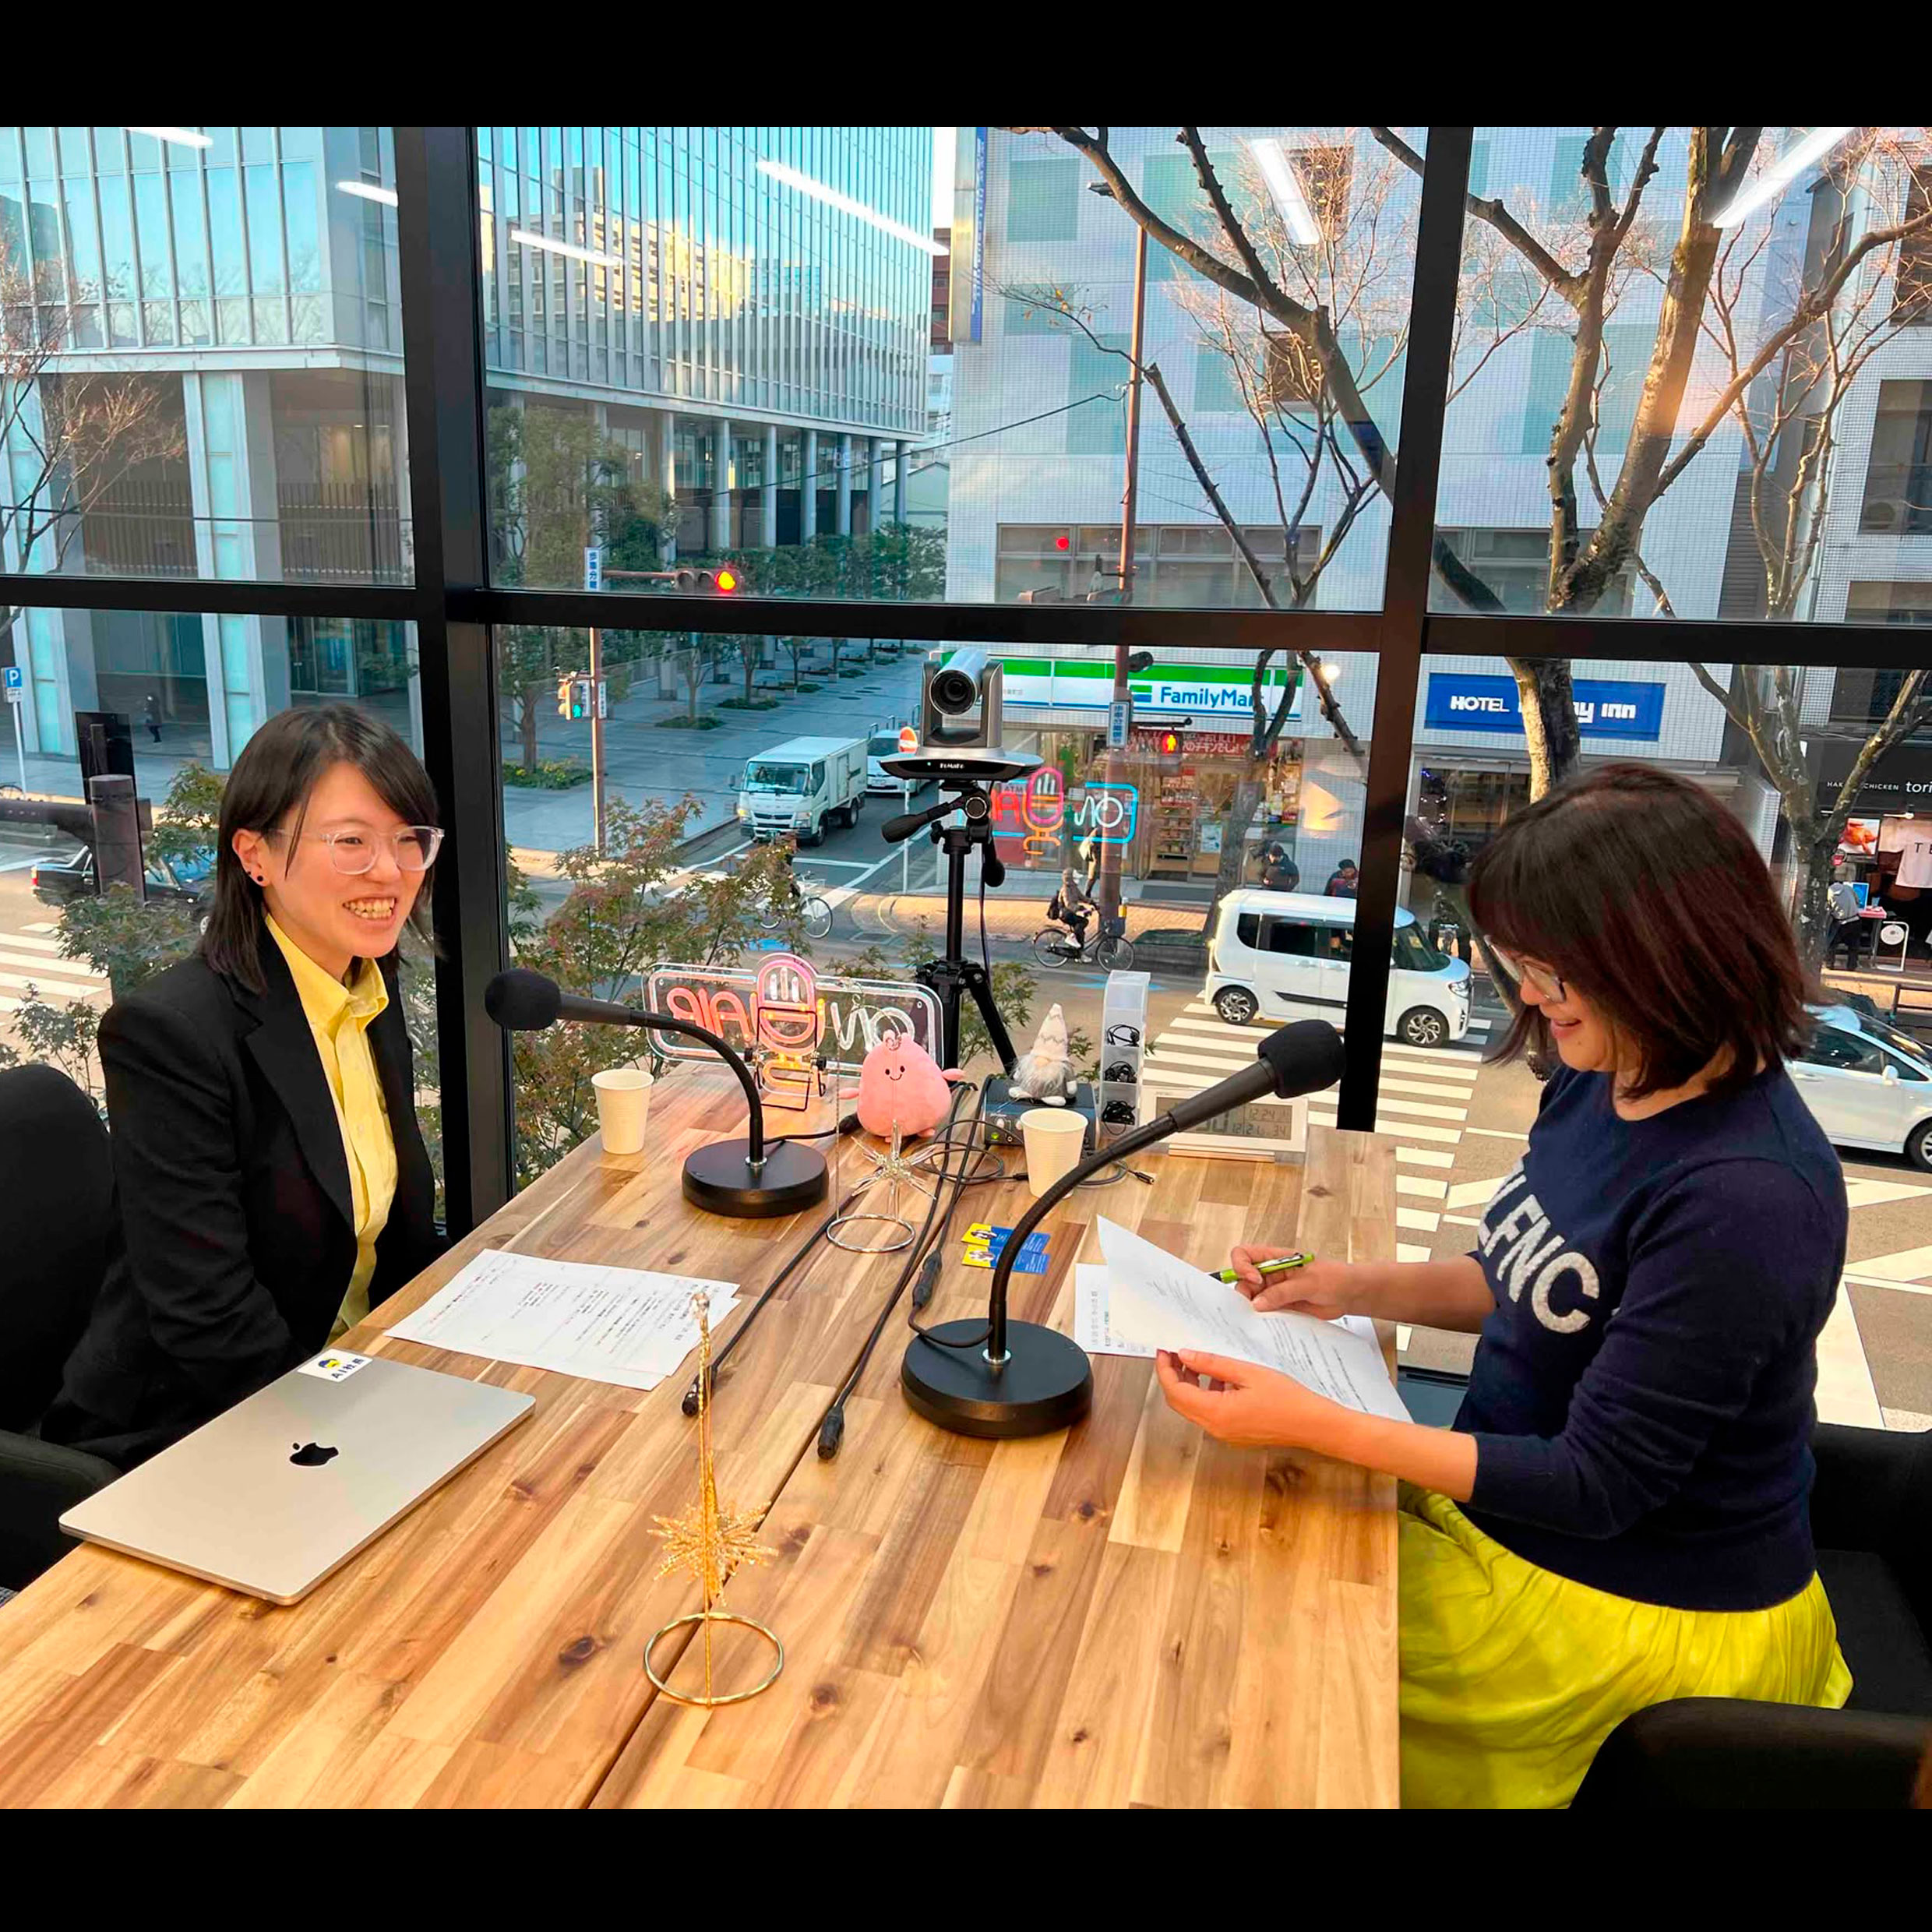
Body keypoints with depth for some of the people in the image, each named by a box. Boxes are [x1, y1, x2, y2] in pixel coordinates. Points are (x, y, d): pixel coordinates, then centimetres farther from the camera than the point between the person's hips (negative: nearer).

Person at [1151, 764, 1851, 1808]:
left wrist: (1310, 1423, -29)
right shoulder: (1603, 1081, -6)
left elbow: (1596, 1484, -26)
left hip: (1642, 1612, -7)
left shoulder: (1743, 1199, -31)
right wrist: (1355, 1286, -4)